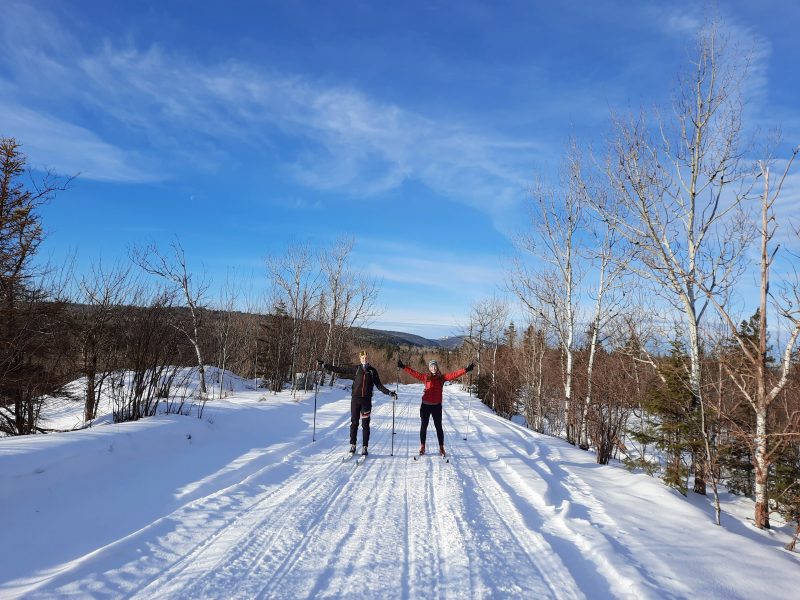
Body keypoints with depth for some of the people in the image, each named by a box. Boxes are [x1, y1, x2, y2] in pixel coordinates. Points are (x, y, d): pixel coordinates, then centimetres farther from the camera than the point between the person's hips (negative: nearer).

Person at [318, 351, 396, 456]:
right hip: (355, 399, 0)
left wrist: (389, 393, 0)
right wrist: (324, 365, 2)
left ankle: (365, 447, 6)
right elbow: (339, 370, 5)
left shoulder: (373, 371, 8)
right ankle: (352, 445, 13)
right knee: (354, 423, 4)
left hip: (366, 400, 0)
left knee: (365, 424, 1)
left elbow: (379, 385, 11)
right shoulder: (355, 369, 5)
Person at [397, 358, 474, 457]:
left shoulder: (442, 378, 2)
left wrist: (466, 369, -13)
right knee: (424, 426, 9)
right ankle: (422, 447, 20)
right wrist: (403, 367, 1)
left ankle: (441, 448, 14)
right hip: (425, 405, 1)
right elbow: (414, 373, 4)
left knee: (438, 427, 5)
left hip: (437, 406, 0)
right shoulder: (425, 377, 2)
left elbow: (454, 375, -5)